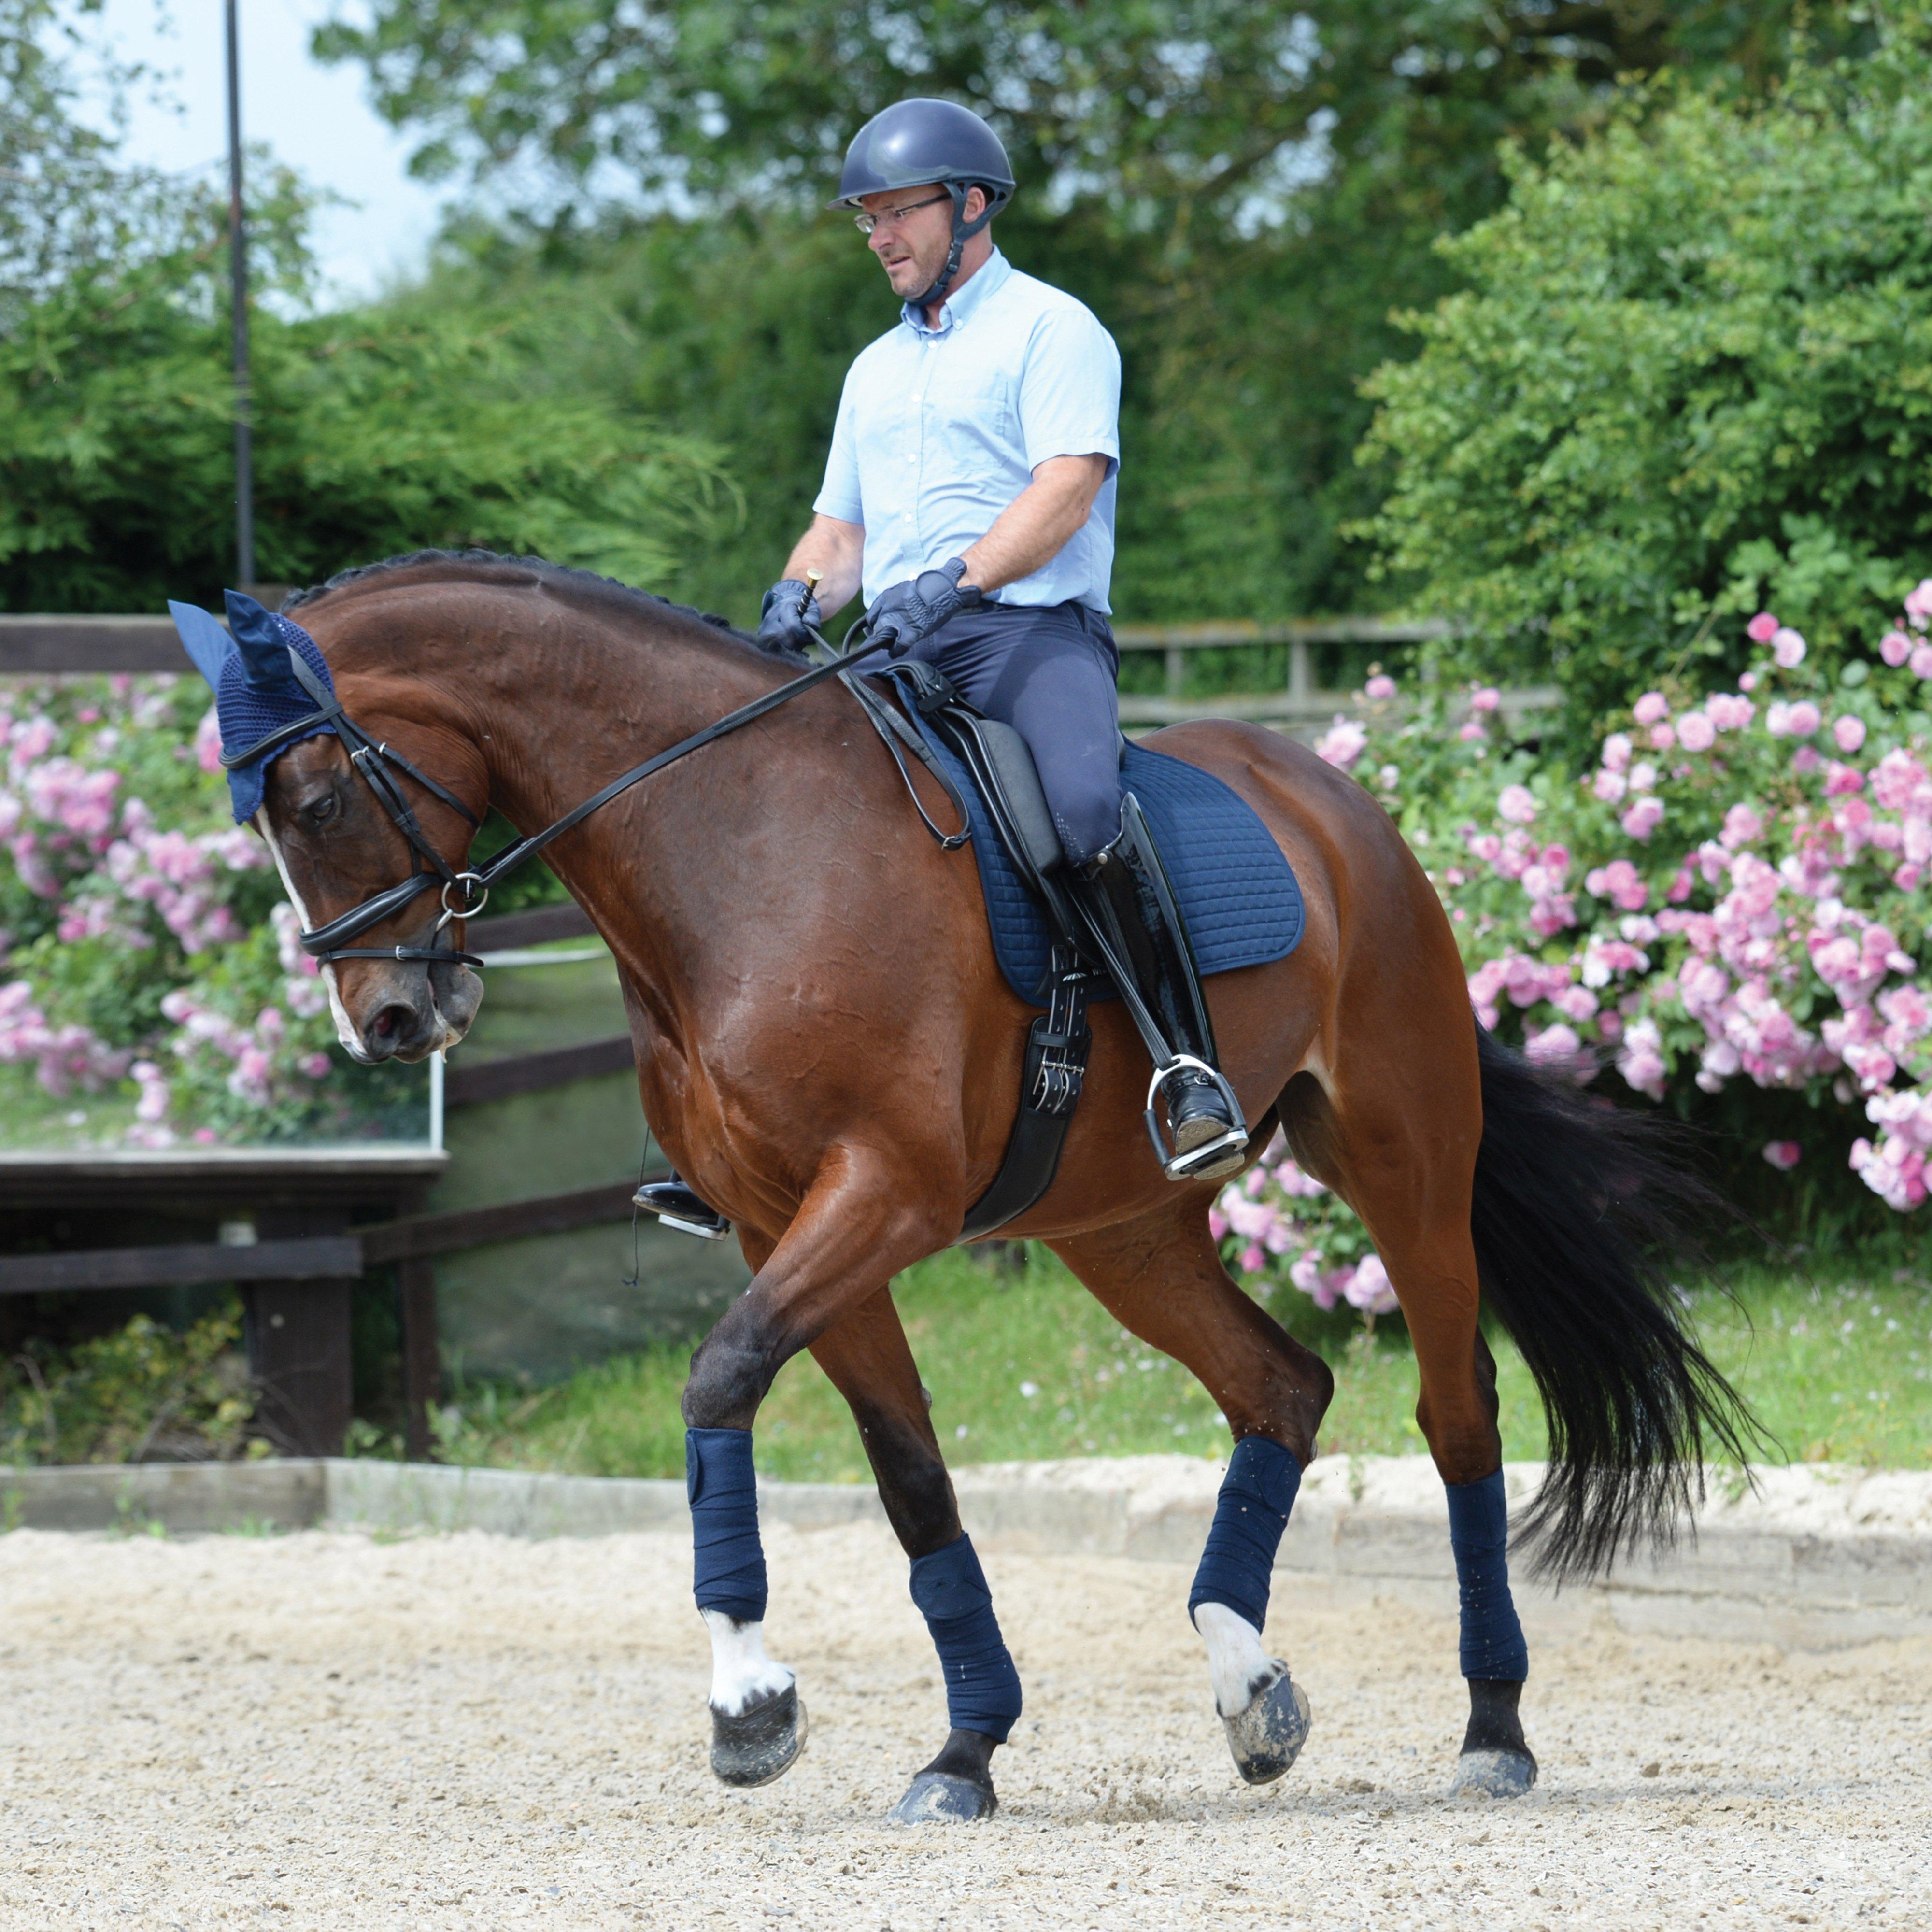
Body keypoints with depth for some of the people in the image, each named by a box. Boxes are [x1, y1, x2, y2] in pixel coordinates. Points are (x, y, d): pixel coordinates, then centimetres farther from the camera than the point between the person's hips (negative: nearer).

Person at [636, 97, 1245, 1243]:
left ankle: (1189, 1068, -33)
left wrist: (953, 580, -26)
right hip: (897, 657, 7)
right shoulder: (878, 368, 26)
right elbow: (840, 529, 25)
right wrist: (800, 600, 1)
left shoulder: (1052, 331, 3)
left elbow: (1065, 492, -12)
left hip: (1031, 630, -7)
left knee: (1087, 814, -36)